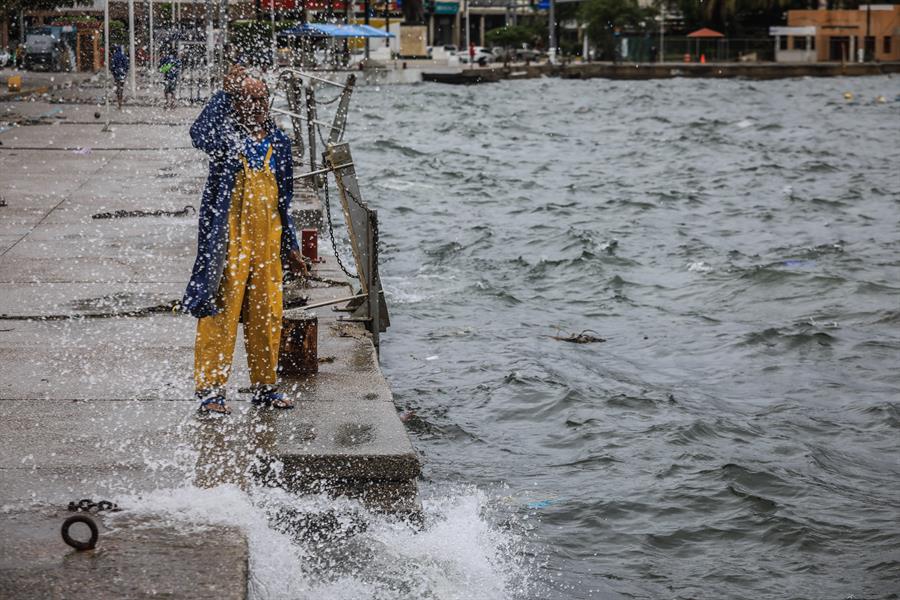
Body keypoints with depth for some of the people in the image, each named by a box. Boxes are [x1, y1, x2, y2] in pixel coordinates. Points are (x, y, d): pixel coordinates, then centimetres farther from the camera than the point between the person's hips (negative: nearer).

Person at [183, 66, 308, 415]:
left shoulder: (278, 142, 12)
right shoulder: (224, 137, -4)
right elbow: (201, 135, -30)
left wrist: (290, 247, 18)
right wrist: (226, 94, -28)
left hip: (267, 241, 5)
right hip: (228, 239, -5)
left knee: (268, 314, 9)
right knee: (221, 312, -4)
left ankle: (264, 387, 21)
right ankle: (210, 389, 3)